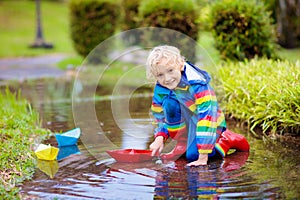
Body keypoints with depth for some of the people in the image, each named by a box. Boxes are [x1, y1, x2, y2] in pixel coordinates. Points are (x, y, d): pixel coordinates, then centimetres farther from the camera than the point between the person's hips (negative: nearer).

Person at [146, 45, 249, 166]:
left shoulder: (198, 85, -35)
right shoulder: (160, 89, -15)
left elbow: (207, 117, -38)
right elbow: (160, 115, 1)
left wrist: (203, 157, -41)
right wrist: (160, 137, -19)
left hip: (211, 123, -5)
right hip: (189, 118, 5)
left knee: (193, 155, -26)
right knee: (169, 103, -24)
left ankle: (226, 139, 2)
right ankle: (183, 144, -4)